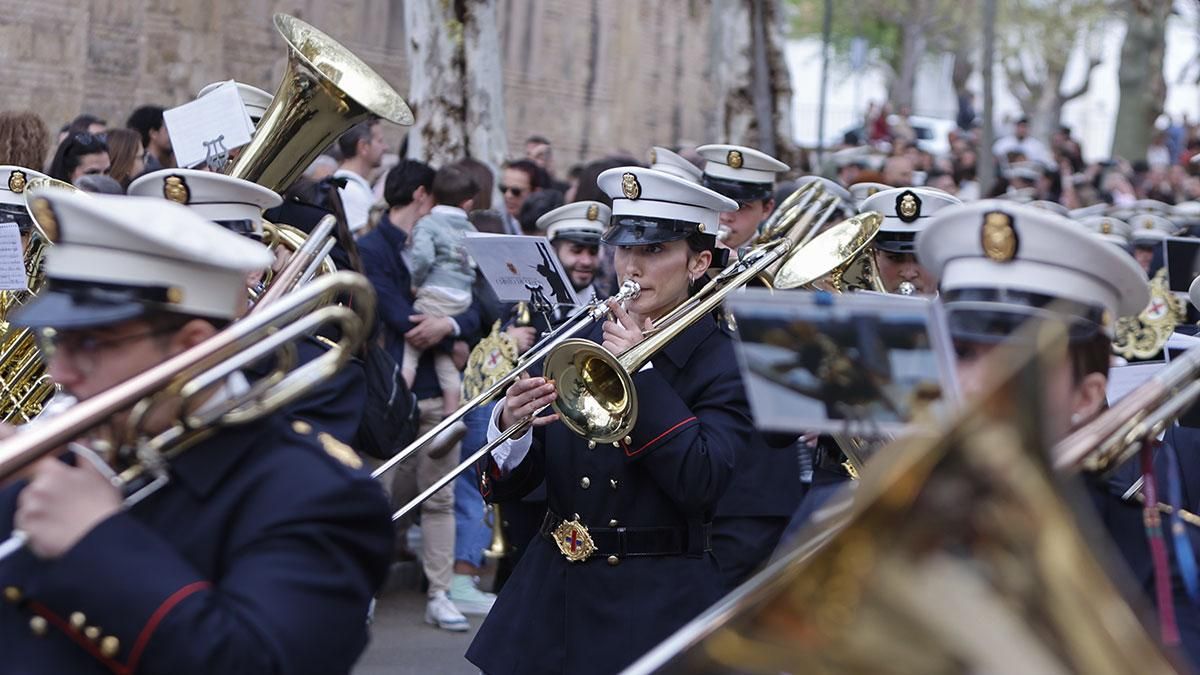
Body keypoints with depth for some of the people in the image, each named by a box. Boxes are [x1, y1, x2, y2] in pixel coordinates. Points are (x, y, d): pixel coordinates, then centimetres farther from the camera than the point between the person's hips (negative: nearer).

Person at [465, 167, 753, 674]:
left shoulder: (723, 362, -5)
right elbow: (503, 488, 4)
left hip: (654, 612, -4)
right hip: (549, 595, 4)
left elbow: (704, 486, -21)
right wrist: (510, 426, -18)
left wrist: (639, 371, -17)